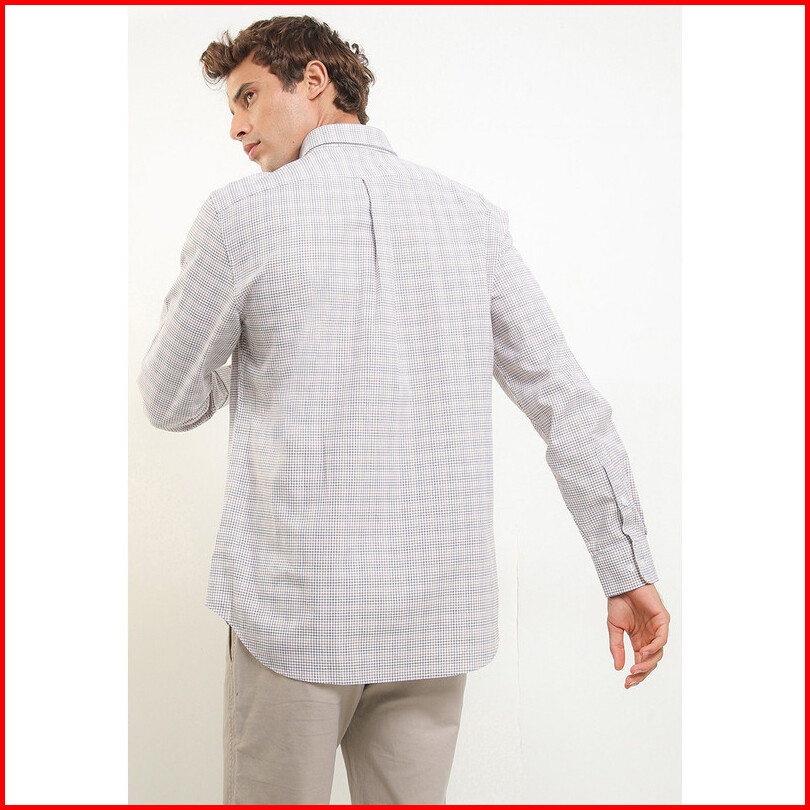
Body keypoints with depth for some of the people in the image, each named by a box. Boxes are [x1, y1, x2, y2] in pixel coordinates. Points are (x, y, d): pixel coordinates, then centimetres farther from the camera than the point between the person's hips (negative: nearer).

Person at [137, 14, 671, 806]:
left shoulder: (243, 214, -6)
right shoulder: (469, 213, 5)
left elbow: (171, 404, 3)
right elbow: (567, 399, 3)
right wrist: (629, 569, 7)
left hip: (296, 612, -4)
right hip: (438, 613, 4)